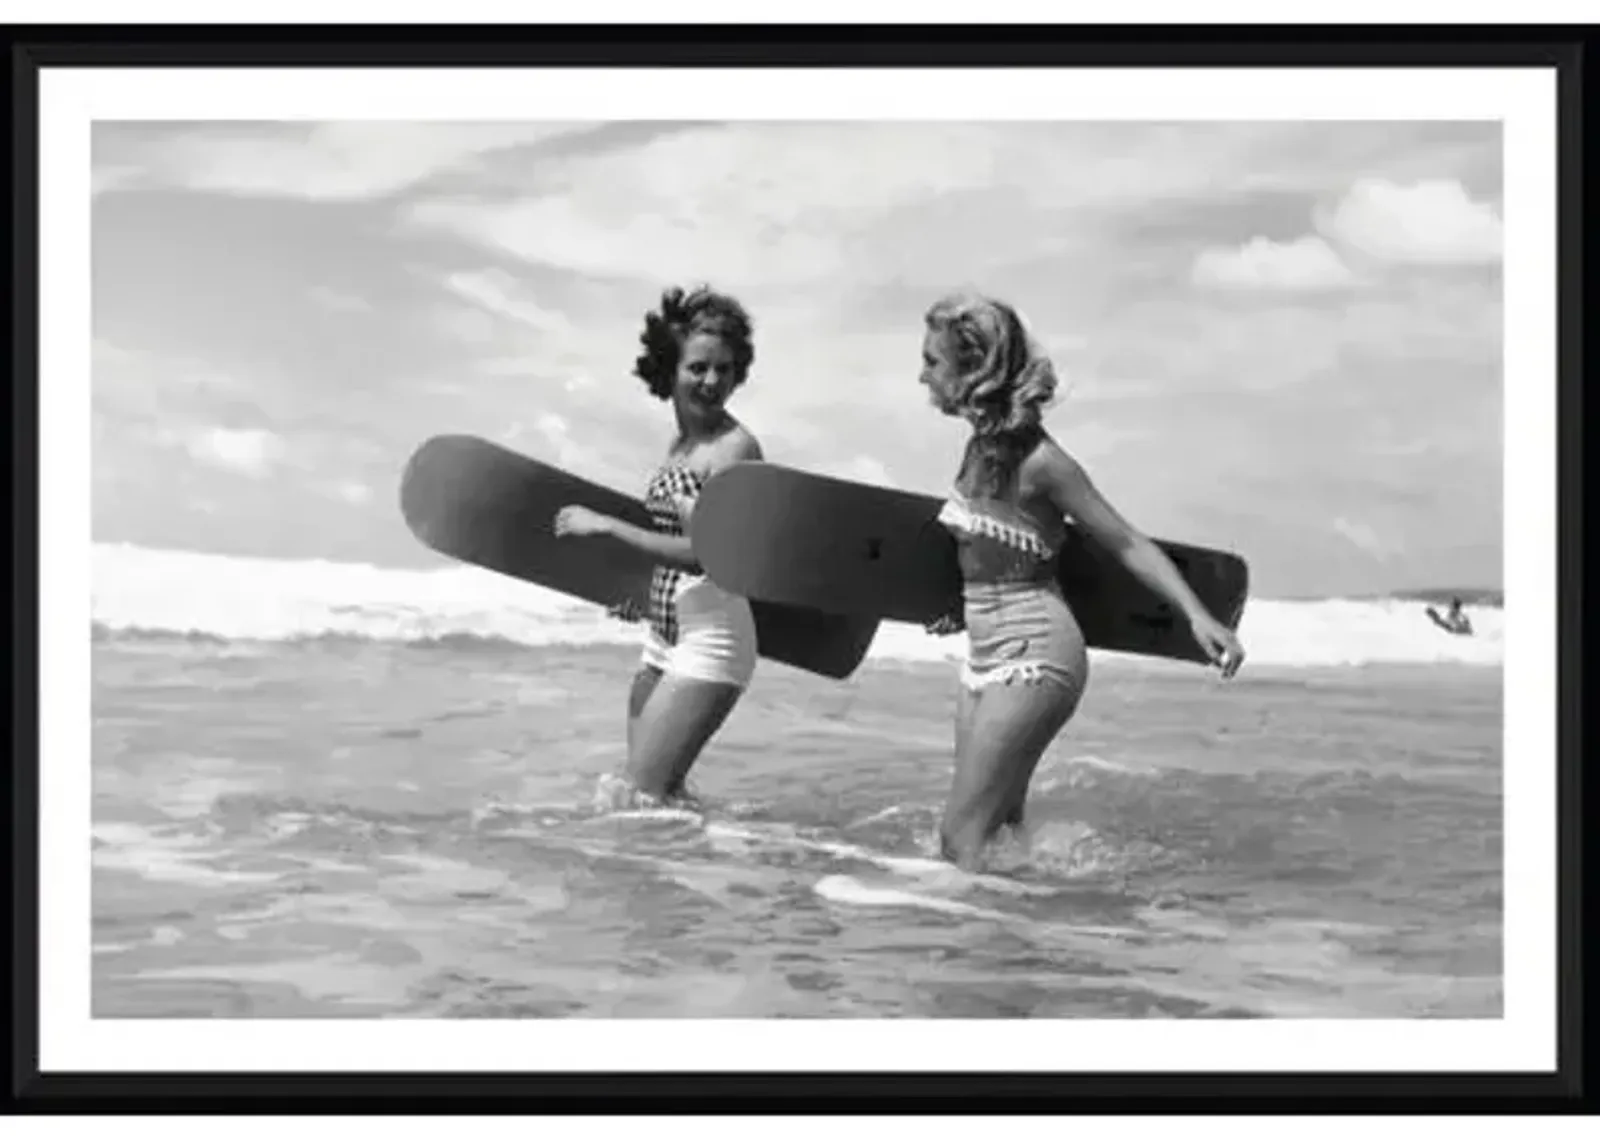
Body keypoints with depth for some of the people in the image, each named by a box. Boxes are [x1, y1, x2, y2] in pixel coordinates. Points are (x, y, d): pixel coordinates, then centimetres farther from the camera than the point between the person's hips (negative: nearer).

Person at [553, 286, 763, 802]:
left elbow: (705, 552, -22)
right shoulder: (678, 443, 11)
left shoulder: (734, 447, -14)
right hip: (664, 638, 9)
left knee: (644, 795, -11)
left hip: (711, 639, -9)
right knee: (662, 797, 10)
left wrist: (606, 526, -19)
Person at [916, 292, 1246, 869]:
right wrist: (963, 606, 24)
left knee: (963, 839, -9)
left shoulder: (1036, 460, -17)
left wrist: (1197, 615, -23)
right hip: (987, 654, 9)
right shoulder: (982, 444, 6)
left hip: (1033, 655, -9)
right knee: (996, 828, 12)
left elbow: (1126, 541, -14)